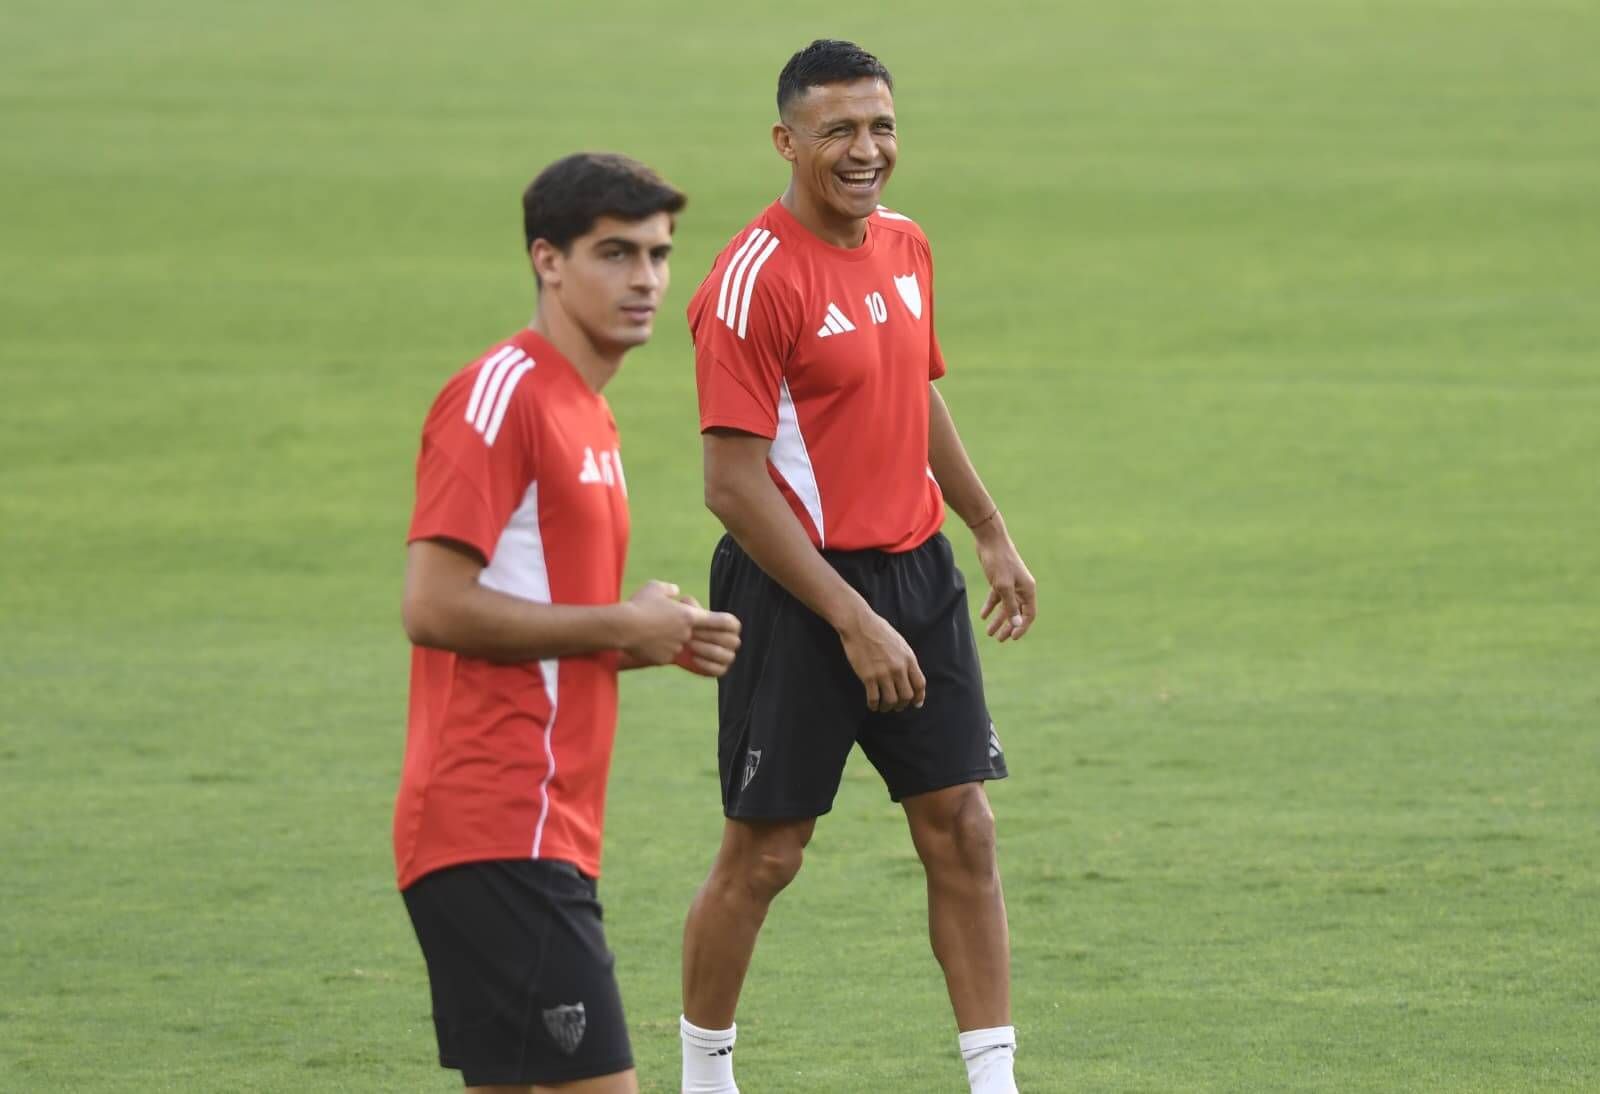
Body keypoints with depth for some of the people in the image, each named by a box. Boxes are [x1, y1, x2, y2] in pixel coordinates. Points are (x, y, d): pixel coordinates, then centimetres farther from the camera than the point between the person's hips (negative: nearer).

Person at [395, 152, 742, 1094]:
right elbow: (434, 607, -18)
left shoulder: (587, 416, 20)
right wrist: (620, 626, -11)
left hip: (544, 830, 10)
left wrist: (661, 640, 8)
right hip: (503, 832, -10)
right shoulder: (502, 392, -10)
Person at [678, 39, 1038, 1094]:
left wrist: (993, 532, 23)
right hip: (798, 592, -7)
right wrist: (854, 621, -20)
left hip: (916, 571, 7)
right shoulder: (755, 278, -17)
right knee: (764, 853, 2)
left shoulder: (905, 246, 7)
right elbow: (733, 483, -19)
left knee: (963, 829, 3)